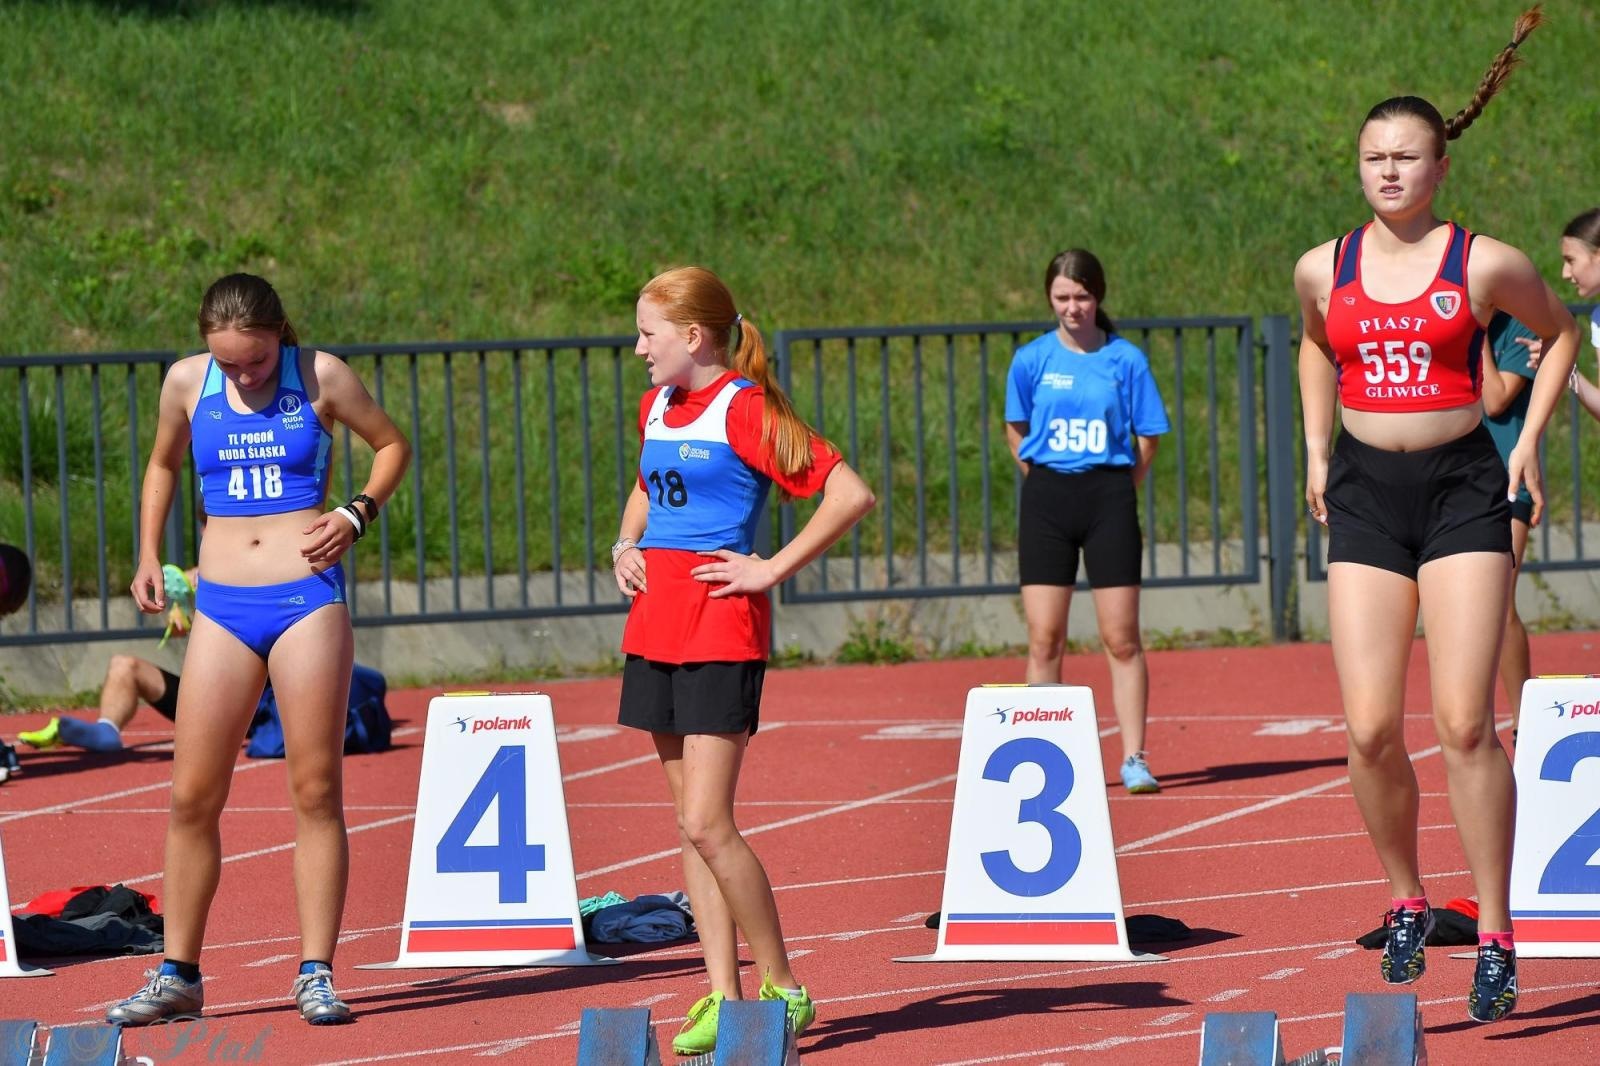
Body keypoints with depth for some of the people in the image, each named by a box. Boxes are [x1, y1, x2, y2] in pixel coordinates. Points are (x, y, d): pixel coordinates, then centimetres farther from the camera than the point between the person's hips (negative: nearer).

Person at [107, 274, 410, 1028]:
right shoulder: (186, 383, 3)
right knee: (193, 797, 1)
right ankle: (177, 975, 10)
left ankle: (316, 972, 3)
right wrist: (149, 557, 11)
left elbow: (392, 445, 11)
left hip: (307, 599, -2)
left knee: (316, 790, -2)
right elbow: (163, 464, 21)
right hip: (221, 605, 2)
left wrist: (357, 514, -5)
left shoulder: (320, 376, -3)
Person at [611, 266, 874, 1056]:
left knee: (707, 825, -13)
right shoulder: (657, 407, 12)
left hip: (720, 632, -8)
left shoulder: (745, 410, -12)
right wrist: (626, 545, 15)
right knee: (691, 826, 6)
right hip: (656, 627, 8)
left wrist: (774, 569, -15)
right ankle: (723, 997, 8)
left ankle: (782, 991, -2)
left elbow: (850, 494, -18)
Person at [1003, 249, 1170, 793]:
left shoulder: (1126, 360, -1)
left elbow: (1148, 440, 5)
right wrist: (1047, 482, 8)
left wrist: (1116, 490, 2)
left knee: (1121, 639, -2)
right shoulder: (1031, 360, 3)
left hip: (1109, 496, -1)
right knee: (1044, 639, 0)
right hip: (1047, 498, 1)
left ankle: (1134, 759, 3)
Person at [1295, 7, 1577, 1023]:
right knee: (1372, 730, -6)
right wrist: (1317, 452, 18)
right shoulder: (1323, 270, 6)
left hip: (1463, 489, -3)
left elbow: (1562, 333, 14)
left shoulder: (1486, 265, -3)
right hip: (1365, 492, 3)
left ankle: (1496, 937, -4)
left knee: (1466, 721, -11)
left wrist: (1531, 438, 6)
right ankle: (1408, 903, 18)